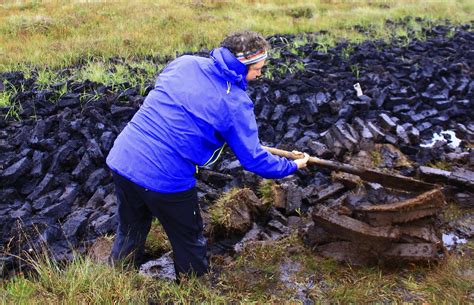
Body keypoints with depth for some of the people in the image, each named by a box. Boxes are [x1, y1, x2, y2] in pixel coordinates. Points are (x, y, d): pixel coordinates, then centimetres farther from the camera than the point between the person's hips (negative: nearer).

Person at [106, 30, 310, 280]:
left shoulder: (184, 62, 5)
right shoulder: (236, 103, -9)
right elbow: (253, 160, -2)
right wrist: (292, 166, 13)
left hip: (121, 159, 6)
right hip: (166, 179, -6)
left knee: (129, 233, 28)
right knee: (190, 245, 20)